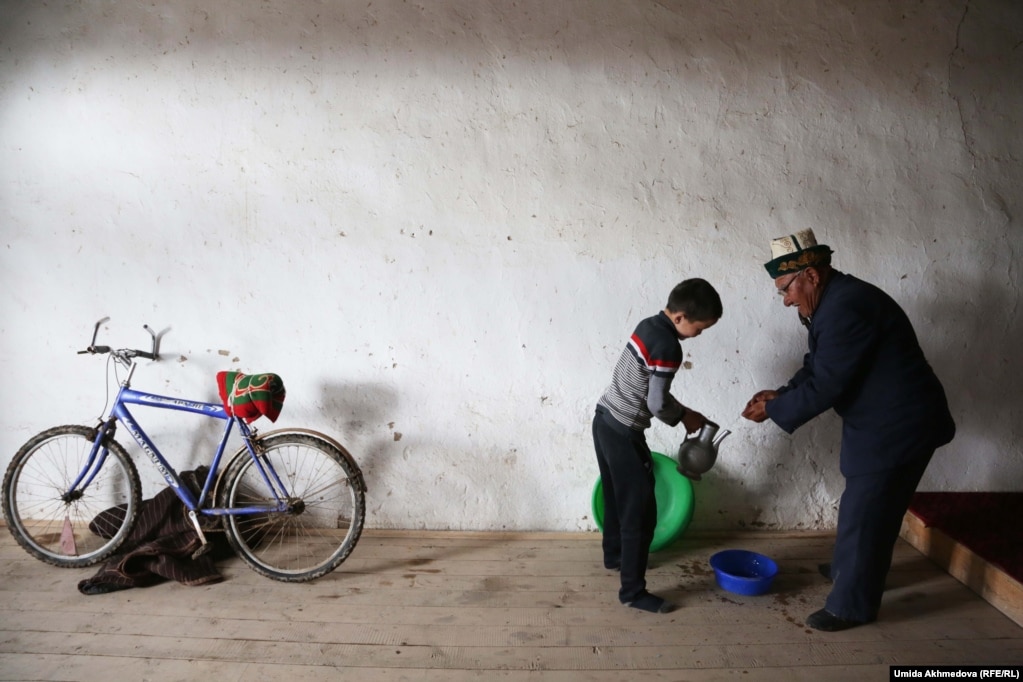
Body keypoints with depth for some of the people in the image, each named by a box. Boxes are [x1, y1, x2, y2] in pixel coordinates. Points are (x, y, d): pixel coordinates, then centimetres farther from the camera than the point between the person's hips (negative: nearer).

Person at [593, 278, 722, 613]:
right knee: (640, 512, 0)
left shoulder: (648, 325, 7)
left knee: (615, 497, 25)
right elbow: (656, 404, -18)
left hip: (605, 419, 10)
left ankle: (614, 555, 43)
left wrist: (681, 411, 12)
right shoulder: (668, 347, -21)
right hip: (624, 432, -10)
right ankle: (633, 591, 8)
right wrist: (684, 416, 1)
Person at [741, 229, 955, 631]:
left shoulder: (846, 308, -27)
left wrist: (773, 410, -14)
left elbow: (825, 385, -25)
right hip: (880, 422, 10)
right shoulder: (832, 302, 6)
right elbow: (817, 368, 14)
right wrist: (781, 394, -1)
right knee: (861, 506, 25)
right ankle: (849, 568, 45)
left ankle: (852, 605, 17)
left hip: (898, 426, -10)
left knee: (865, 514, 1)